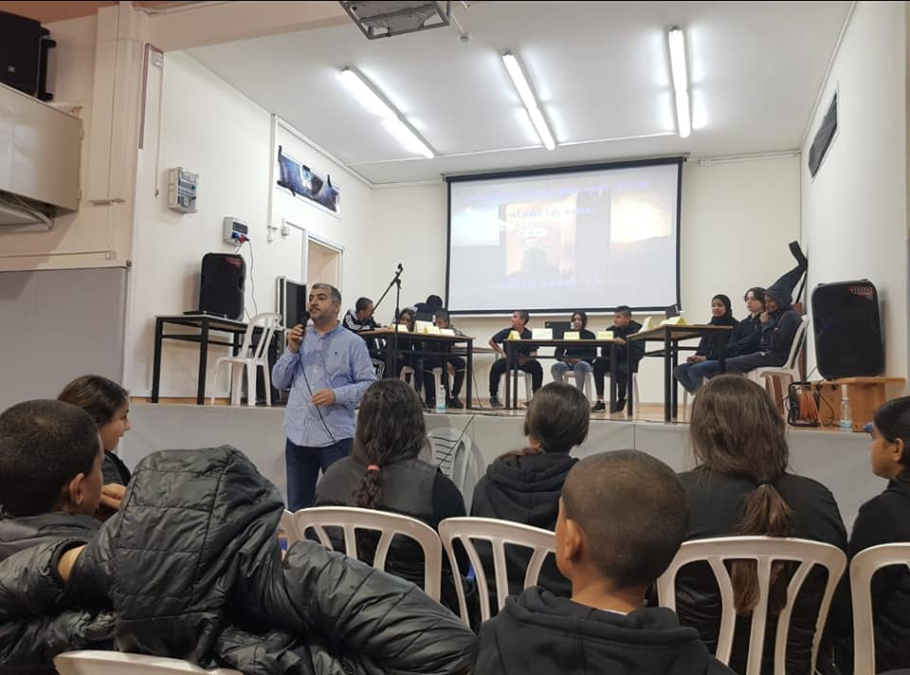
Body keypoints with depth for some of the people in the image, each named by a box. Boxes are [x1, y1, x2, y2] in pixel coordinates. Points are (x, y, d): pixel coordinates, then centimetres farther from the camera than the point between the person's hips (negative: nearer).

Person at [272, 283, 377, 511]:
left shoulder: (353, 342, 0)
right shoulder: (299, 338, 13)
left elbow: (369, 385, -4)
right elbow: (279, 381, 11)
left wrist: (337, 395, -19)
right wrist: (292, 351, -3)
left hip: (335, 438, -4)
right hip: (298, 437, 4)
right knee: (297, 508, 12)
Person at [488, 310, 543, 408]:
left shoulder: (529, 335, -7)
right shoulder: (506, 332, -2)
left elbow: (533, 354, -13)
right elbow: (492, 341, 13)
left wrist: (525, 359, -33)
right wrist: (502, 352, 4)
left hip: (524, 361, -1)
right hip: (508, 360, 1)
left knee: (537, 367, -29)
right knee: (496, 366, -29)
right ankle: (493, 396, -14)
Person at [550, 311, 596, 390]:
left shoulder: (589, 335, 7)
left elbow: (593, 354, -4)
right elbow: (557, 353, 7)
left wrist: (581, 359, -22)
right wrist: (564, 358, -16)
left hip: (584, 363, -2)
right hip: (568, 363, 2)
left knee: (580, 366, -38)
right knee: (555, 367, -29)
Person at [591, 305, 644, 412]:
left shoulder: (636, 329, -4)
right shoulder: (612, 330, 8)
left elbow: (639, 353, -16)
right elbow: (604, 353, 4)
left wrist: (625, 343, -28)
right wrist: (608, 343, -17)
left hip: (629, 362, -4)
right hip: (614, 360, 5)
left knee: (621, 369, -36)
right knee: (598, 362, -24)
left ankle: (621, 401, -9)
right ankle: (600, 402, -23)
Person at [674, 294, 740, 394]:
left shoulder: (734, 325, -2)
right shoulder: (710, 325, 21)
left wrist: (706, 358, -18)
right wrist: (696, 356, -6)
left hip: (724, 361, -7)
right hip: (707, 360, 7)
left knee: (694, 369, -32)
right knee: (679, 370, -17)